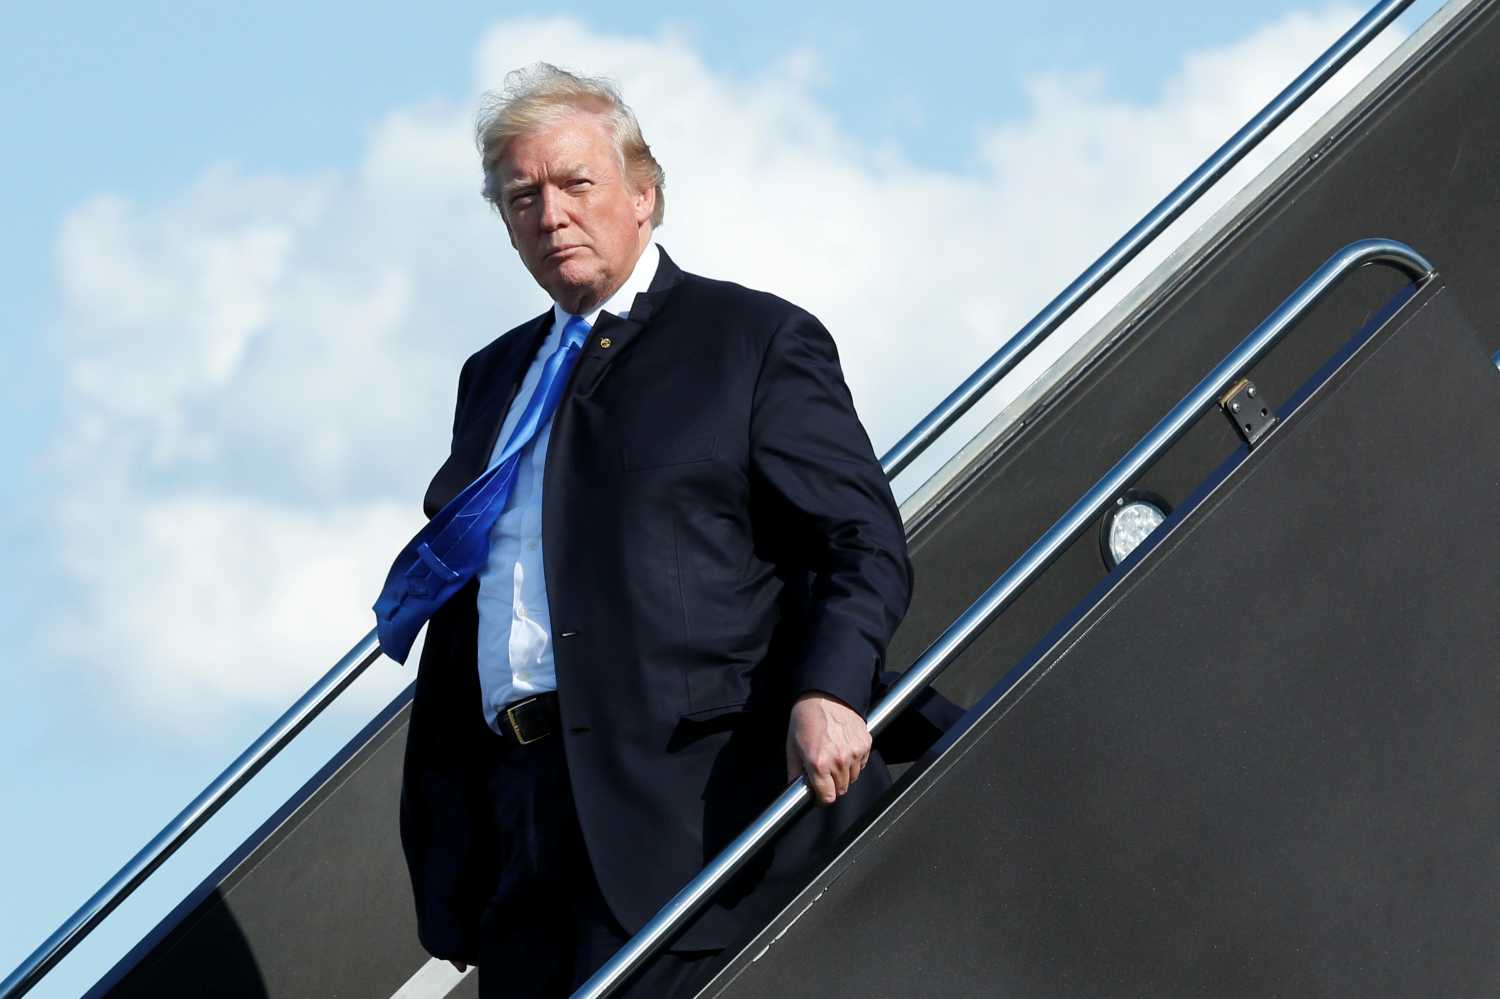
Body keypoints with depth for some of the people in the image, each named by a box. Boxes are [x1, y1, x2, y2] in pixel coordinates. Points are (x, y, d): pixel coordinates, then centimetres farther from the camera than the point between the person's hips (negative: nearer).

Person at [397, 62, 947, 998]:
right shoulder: (493, 376, 24)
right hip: (516, 808, 6)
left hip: (686, 803, -6)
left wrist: (827, 691, -22)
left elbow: (864, 543, -3)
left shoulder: (759, 340, 5)